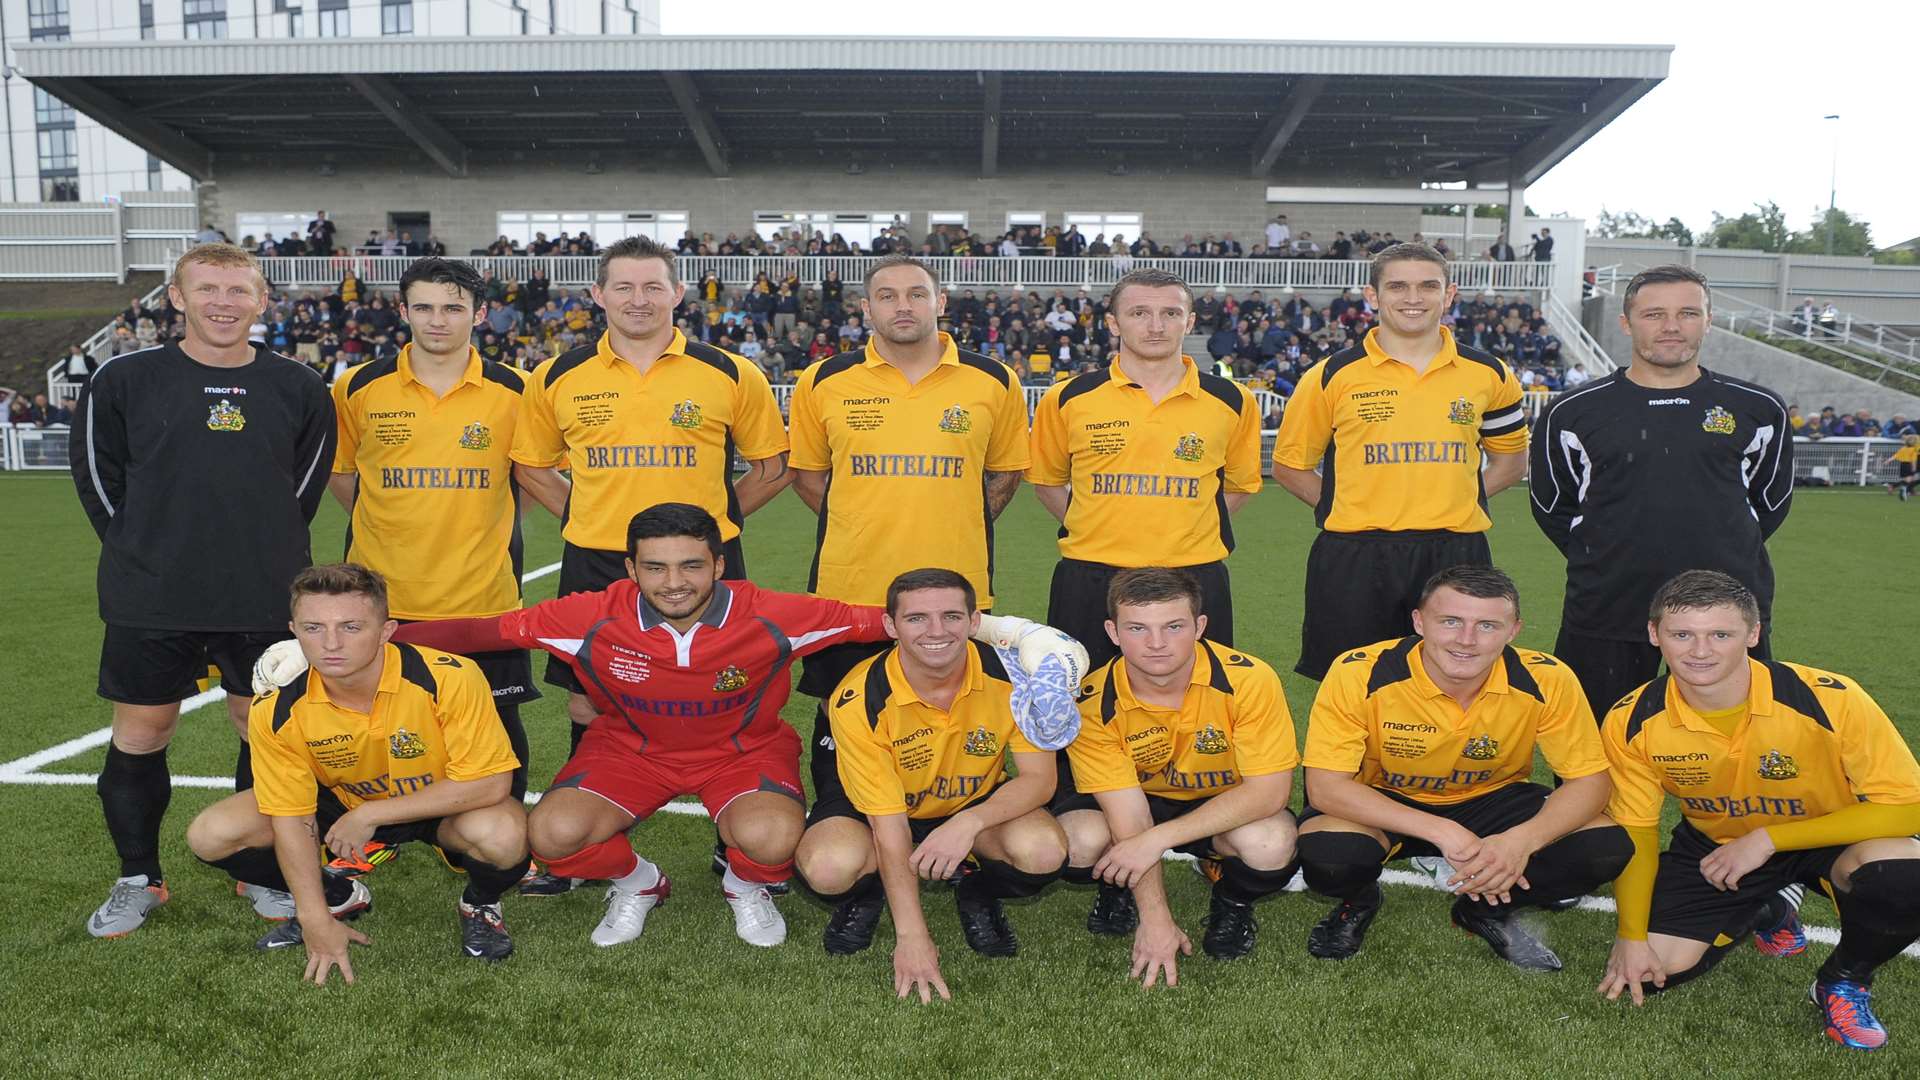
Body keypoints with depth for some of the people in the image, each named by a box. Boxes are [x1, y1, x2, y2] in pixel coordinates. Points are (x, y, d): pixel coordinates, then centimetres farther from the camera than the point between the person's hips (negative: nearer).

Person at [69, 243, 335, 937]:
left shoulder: (299, 388, 3)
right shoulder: (124, 380, -1)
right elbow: (96, 474, 6)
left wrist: (267, 556, 9)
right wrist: (143, 554, 6)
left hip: (265, 601, 1)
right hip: (149, 604, 0)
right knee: (139, 738, 8)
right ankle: (139, 880, 28)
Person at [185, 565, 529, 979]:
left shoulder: (448, 679, -33)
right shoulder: (277, 710, -22)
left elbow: (490, 783, -30)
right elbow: (290, 816, -12)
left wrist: (370, 814, -26)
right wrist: (316, 919, -17)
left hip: (444, 805, -3)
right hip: (340, 802, 4)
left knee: (503, 836, -36)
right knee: (210, 836, -13)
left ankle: (481, 904, 3)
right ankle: (339, 897, 13)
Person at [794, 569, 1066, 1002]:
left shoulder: (1010, 673, -24)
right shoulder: (859, 700, -28)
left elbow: (1039, 778, -18)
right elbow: (888, 823, -25)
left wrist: (970, 822, -37)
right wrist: (911, 936, -29)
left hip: (981, 804, 1)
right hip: (875, 807, -1)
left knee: (1043, 850, -31)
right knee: (829, 867, -34)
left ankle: (979, 896, 6)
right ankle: (866, 897, 6)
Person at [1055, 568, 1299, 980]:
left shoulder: (1248, 680, -27)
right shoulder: (1094, 704, -23)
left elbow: (1270, 789, -27)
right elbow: (1129, 817, -22)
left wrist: (1157, 839, -32)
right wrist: (1156, 919, -30)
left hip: (1228, 807, 0)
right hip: (1138, 803, 1)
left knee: (1271, 845, -35)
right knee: (1080, 842, -31)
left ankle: (1233, 901, 4)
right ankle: (1120, 888, 8)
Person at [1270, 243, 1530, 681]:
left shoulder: (1488, 374, 8)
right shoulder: (1333, 374, 2)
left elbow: (1511, 459, 21)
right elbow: (1290, 465, 10)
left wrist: (1459, 497, 5)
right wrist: (1347, 509, -1)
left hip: (1456, 557, 2)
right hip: (1353, 560, -2)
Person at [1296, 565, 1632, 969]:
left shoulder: (1546, 681, -20)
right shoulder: (1361, 675, -27)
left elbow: (1590, 780, -14)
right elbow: (1325, 787, -28)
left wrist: (1522, 840, -35)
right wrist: (1443, 833, -36)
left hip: (1491, 799, 3)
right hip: (1385, 805, -2)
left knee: (1606, 849, -20)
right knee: (1327, 856, -35)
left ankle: (1488, 910, 10)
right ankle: (1359, 902, 6)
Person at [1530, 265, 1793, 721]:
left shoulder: (1758, 409, 5)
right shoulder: (1575, 412, 2)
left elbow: (1771, 502, 18)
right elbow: (1552, 507, 11)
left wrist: (1729, 557, 10)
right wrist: (1606, 561, 5)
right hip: (1606, 613, -1)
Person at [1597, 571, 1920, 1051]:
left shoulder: (1829, 700, -29)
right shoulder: (1632, 723, -19)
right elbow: (1636, 831, -7)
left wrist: (1766, 838, -27)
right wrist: (1630, 936, -11)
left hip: (1829, 839, -2)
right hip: (1712, 847, 3)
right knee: (1656, 967, -11)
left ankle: (1844, 980, 1)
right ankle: (1765, 912, 23)